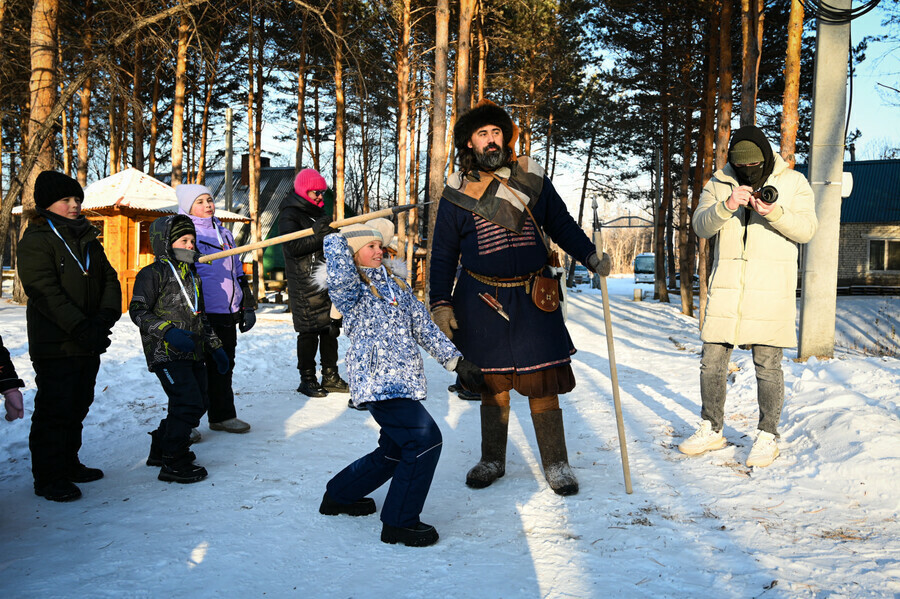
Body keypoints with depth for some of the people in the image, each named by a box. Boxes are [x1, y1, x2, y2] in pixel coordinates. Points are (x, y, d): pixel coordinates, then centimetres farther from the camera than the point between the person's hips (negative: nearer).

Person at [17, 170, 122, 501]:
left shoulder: (88, 239, 15)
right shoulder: (36, 240, -8)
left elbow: (110, 279, 8)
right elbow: (45, 292, -18)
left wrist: (106, 316, -11)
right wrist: (81, 328, -24)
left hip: (89, 343, 7)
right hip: (55, 346, -7)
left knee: (78, 407, 16)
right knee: (54, 411, -1)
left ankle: (68, 464, 30)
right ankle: (48, 477, 9)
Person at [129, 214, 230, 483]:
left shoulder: (191, 276, 20)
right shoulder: (153, 274, -6)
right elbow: (138, 310, -12)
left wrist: (215, 347, 22)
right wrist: (168, 331, -25)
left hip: (193, 353, 9)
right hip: (165, 353, -9)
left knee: (199, 402, 11)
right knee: (188, 402, -15)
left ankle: (161, 448, 29)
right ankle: (173, 463, -3)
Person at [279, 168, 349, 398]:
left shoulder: (318, 212, 20)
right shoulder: (289, 215, -6)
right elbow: (293, 247, -20)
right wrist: (319, 234, -23)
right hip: (306, 285, -8)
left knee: (331, 328, 9)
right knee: (309, 331, -4)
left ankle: (330, 376, 19)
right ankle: (307, 379, 7)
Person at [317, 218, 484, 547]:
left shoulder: (396, 284, 18)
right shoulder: (351, 289, -5)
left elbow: (424, 326, 19)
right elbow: (339, 278, -32)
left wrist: (456, 361, 17)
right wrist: (335, 237, -22)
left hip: (401, 381, 9)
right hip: (376, 381, -8)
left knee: (395, 451, 18)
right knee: (425, 438, -15)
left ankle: (339, 495, 37)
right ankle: (399, 522, -4)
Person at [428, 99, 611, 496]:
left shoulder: (531, 178, 4)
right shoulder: (456, 192, 2)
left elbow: (561, 224, 12)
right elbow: (443, 253, 5)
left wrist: (590, 256, 1)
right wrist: (440, 302, -1)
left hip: (533, 299, 0)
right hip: (481, 300, 0)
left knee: (543, 381, 0)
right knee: (492, 383, 10)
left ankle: (556, 464, 14)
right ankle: (492, 460, 27)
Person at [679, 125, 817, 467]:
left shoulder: (793, 183, 6)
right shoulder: (718, 184, 10)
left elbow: (806, 230, -3)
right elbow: (701, 226, -2)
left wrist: (774, 213, -20)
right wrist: (726, 206, -20)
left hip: (771, 287, -2)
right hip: (726, 286, 3)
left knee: (767, 364, -1)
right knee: (712, 360, 4)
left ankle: (768, 437, 14)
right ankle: (712, 430, 20)